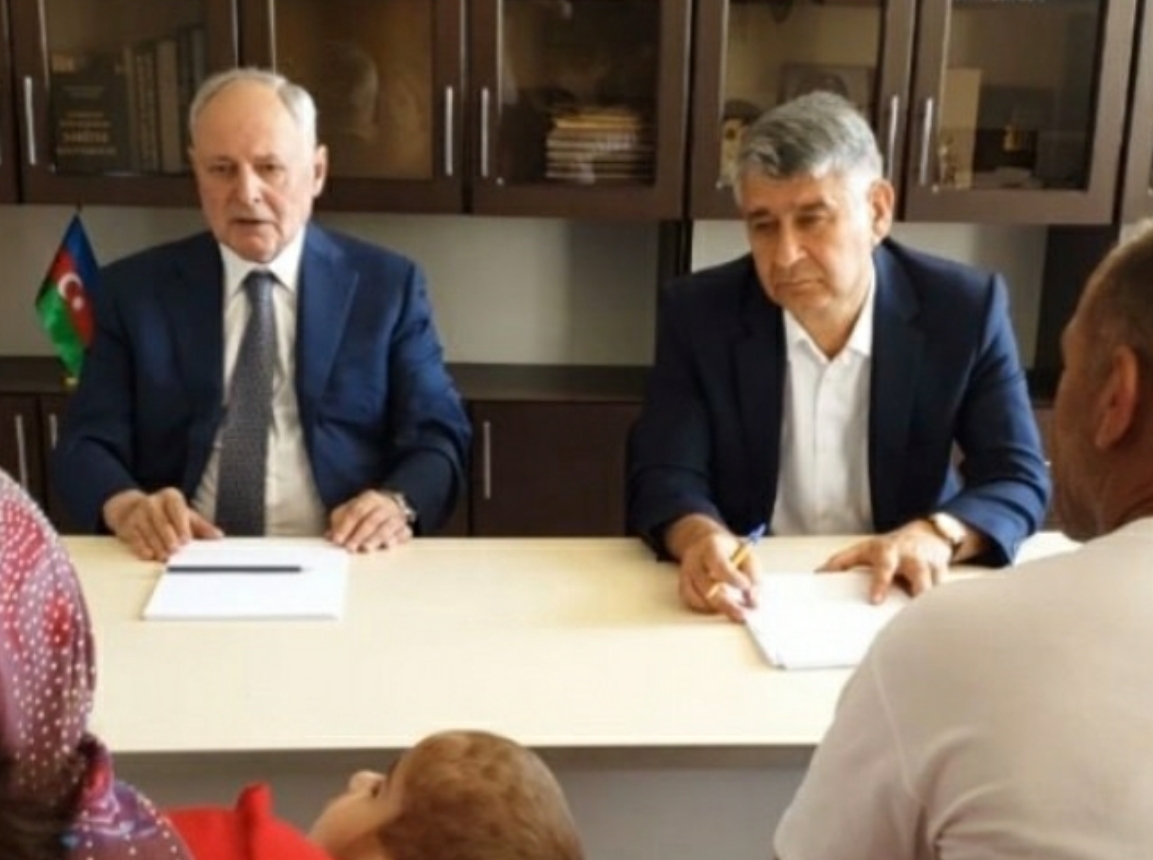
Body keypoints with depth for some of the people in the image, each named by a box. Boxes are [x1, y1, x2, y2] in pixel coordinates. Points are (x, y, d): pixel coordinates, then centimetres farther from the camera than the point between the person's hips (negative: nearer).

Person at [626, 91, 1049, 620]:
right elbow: (663, 476, -11)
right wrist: (701, 536, -34)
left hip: (896, 597, 1)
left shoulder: (965, 310, -7)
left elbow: (1019, 478, -5)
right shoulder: (697, 314, -7)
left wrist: (938, 533, -27)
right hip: (751, 596, 0)